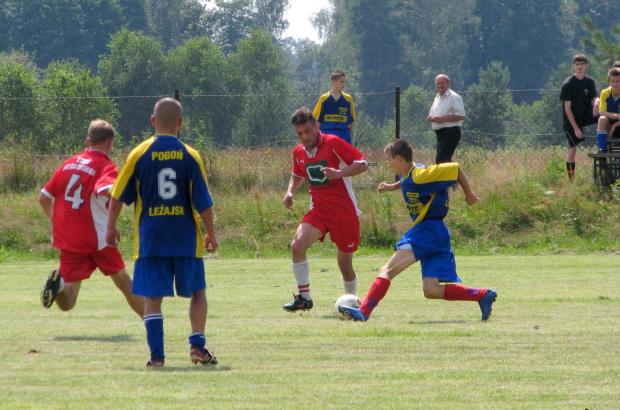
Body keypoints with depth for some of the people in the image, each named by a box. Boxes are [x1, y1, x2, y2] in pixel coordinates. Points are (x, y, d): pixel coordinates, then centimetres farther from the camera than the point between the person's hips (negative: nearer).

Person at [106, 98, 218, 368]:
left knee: (153, 297, 2)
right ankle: (197, 344, 1)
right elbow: (203, 202, -2)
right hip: (186, 239, 0)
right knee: (197, 291, 15)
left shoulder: (139, 154, -2)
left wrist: (111, 227, 17)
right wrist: (211, 234, 11)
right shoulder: (191, 156, -3)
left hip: (150, 239, 0)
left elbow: (118, 196, 2)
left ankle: (157, 355, -6)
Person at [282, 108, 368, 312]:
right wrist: (290, 191, 5)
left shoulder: (332, 143, -12)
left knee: (344, 262, 4)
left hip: (345, 210, -4)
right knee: (297, 245, -21)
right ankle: (304, 297, -12)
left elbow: (362, 164, -11)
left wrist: (339, 173, -27)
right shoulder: (298, 153, 6)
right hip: (319, 209, 4)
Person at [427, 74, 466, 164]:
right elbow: (430, 114, 25)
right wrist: (431, 117, -1)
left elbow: (461, 115, -19)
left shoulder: (454, 97, -9)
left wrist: (443, 119, -20)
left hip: (450, 133, -9)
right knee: (446, 160, 12)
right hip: (440, 133, 9)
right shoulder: (437, 97, 19)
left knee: (440, 160, -17)